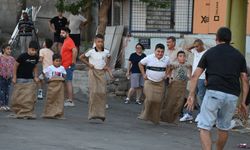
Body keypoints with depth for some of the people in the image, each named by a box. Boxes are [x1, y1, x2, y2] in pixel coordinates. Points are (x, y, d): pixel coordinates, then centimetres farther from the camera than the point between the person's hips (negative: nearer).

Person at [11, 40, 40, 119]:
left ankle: (28, 113, -3)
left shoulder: (36, 58, 0)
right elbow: (16, 66, -7)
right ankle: (18, 113, 10)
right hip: (20, 79, -4)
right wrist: (14, 77, -7)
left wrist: (36, 76, 7)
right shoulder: (22, 56, -15)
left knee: (30, 98, -5)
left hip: (30, 80, 4)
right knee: (18, 98, 0)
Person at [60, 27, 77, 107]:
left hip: (68, 66, -11)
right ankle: (67, 99, 21)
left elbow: (75, 50, -30)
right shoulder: (65, 41, 17)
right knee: (66, 82, 15)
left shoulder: (69, 41, -15)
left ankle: (70, 101, -10)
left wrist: (73, 61, -26)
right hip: (65, 66, 11)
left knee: (68, 82, -10)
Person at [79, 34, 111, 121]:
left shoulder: (106, 52, 4)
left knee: (102, 92, -5)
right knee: (94, 92, -8)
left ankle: (101, 113, 1)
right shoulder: (91, 52, -5)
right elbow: (81, 57, 3)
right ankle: (93, 113, -4)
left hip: (102, 73, 3)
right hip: (93, 72, -3)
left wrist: (107, 66, 10)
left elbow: (109, 58, 26)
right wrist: (88, 64, -3)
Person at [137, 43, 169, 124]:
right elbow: (140, 64, 8)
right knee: (149, 98, -17)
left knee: (158, 101, -1)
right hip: (149, 82, -2)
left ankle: (155, 119, 11)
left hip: (160, 83, 2)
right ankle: (145, 115, -1)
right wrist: (143, 74, 3)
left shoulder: (166, 59, 0)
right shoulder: (149, 58, -7)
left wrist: (166, 74, 8)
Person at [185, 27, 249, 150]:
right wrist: (243, 101, 15)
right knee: (224, 128, 20)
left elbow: (195, 76, 6)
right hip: (232, 95, 3)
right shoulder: (239, 55, 16)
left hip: (213, 92, -3)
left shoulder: (209, 53, 12)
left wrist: (191, 95, 7)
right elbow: (245, 80, 12)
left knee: (204, 127, -3)